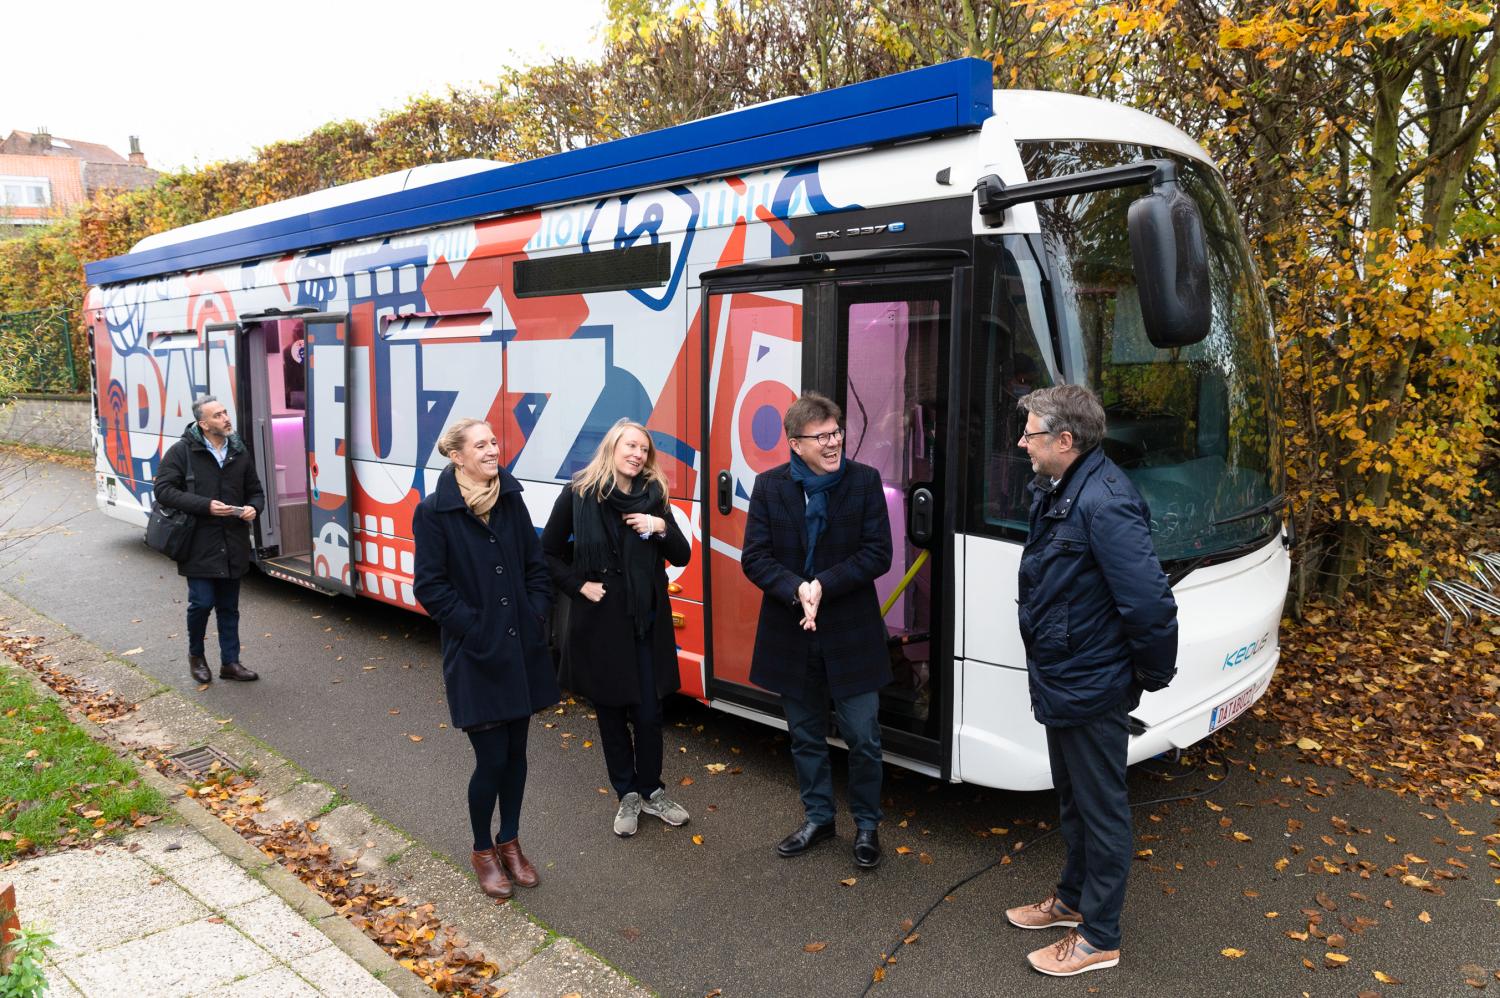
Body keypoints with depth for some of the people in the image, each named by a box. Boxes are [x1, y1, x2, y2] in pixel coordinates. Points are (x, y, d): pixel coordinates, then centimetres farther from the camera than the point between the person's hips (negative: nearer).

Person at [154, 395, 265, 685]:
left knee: (229, 607, 11)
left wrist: (253, 508, -6)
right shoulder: (182, 451, -6)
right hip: (199, 545, -4)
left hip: (233, 547, 4)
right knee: (202, 602, -4)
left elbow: (256, 491, 17)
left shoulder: (240, 452, 9)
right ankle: (196, 654, 22)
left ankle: (230, 662, 21)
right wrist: (206, 506, -19)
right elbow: (163, 489, -10)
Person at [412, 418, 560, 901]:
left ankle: (510, 843, 33)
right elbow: (430, 586, -11)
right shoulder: (434, 512, -10)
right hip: (475, 656, -5)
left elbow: (536, 566, 9)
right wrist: (475, 626, -14)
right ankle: (483, 851, 25)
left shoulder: (511, 500, 4)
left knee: (516, 751, 14)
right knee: (491, 758, 1)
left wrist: (536, 616, -2)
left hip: (522, 649, 5)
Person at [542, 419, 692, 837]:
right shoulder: (579, 495, -6)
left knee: (649, 711, 8)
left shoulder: (652, 495, 2)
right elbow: (549, 552, 2)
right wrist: (579, 585, -9)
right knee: (611, 710, 10)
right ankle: (627, 795, 27)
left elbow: (682, 556, 2)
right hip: (600, 621, -2)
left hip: (648, 622, 2)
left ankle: (652, 791, 28)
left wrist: (661, 528, -16)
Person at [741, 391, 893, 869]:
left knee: (863, 738, 6)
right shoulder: (769, 486, -2)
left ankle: (866, 824, 28)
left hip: (851, 635, -2)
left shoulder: (865, 481, -6)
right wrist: (797, 590, -22)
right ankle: (818, 816, 36)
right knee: (806, 736, 17)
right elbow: (754, 557, -5)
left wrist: (823, 585, -19)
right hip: (792, 636, 2)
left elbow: (878, 554, -9)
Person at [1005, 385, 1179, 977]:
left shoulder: (1103, 503, -27)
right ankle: (1073, 900, 44)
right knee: (1072, 801, 24)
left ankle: (1098, 939, 24)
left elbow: (1149, 603, -29)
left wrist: (1155, 674, -15)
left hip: (1091, 688, -10)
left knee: (1100, 810, 7)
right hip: (1063, 680, 10)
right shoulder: (1058, 491, 5)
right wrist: (1048, 666, 16)